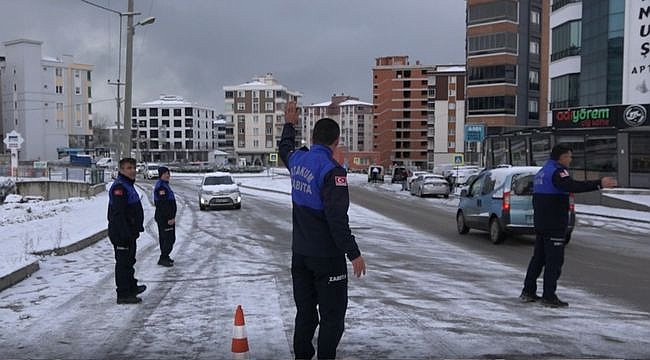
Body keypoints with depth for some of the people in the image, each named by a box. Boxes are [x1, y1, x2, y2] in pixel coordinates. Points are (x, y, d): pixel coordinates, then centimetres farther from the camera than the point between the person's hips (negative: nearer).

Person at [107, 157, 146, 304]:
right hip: (122, 234, -11)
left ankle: (131, 287, 34)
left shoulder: (128, 185, 17)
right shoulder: (119, 187, -18)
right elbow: (118, 213, -25)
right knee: (123, 262, -5)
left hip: (129, 233, 11)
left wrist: (138, 227, 26)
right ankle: (123, 295, 1)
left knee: (129, 260, 21)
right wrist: (126, 233, -27)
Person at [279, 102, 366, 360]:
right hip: (326, 256, -7)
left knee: (305, 312, 16)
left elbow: (285, 148, 29)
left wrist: (289, 124, 45)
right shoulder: (332, 170, -20)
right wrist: (353, 253, -20)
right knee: (332, 315, 2)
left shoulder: (298, 160, 3)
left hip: (299, 253, 7)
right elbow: (337, 218, -25)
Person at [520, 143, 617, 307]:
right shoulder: (556, 171, -14)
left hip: (540, 223, 9)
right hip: (554, 225, -9)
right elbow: (572, 186, -32)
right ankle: (549, 297, 0)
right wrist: (599, 184, -38)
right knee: (554, 260, -3)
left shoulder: (542, 172, 16)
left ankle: (528, 292, 20)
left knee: (538, 257, 15)